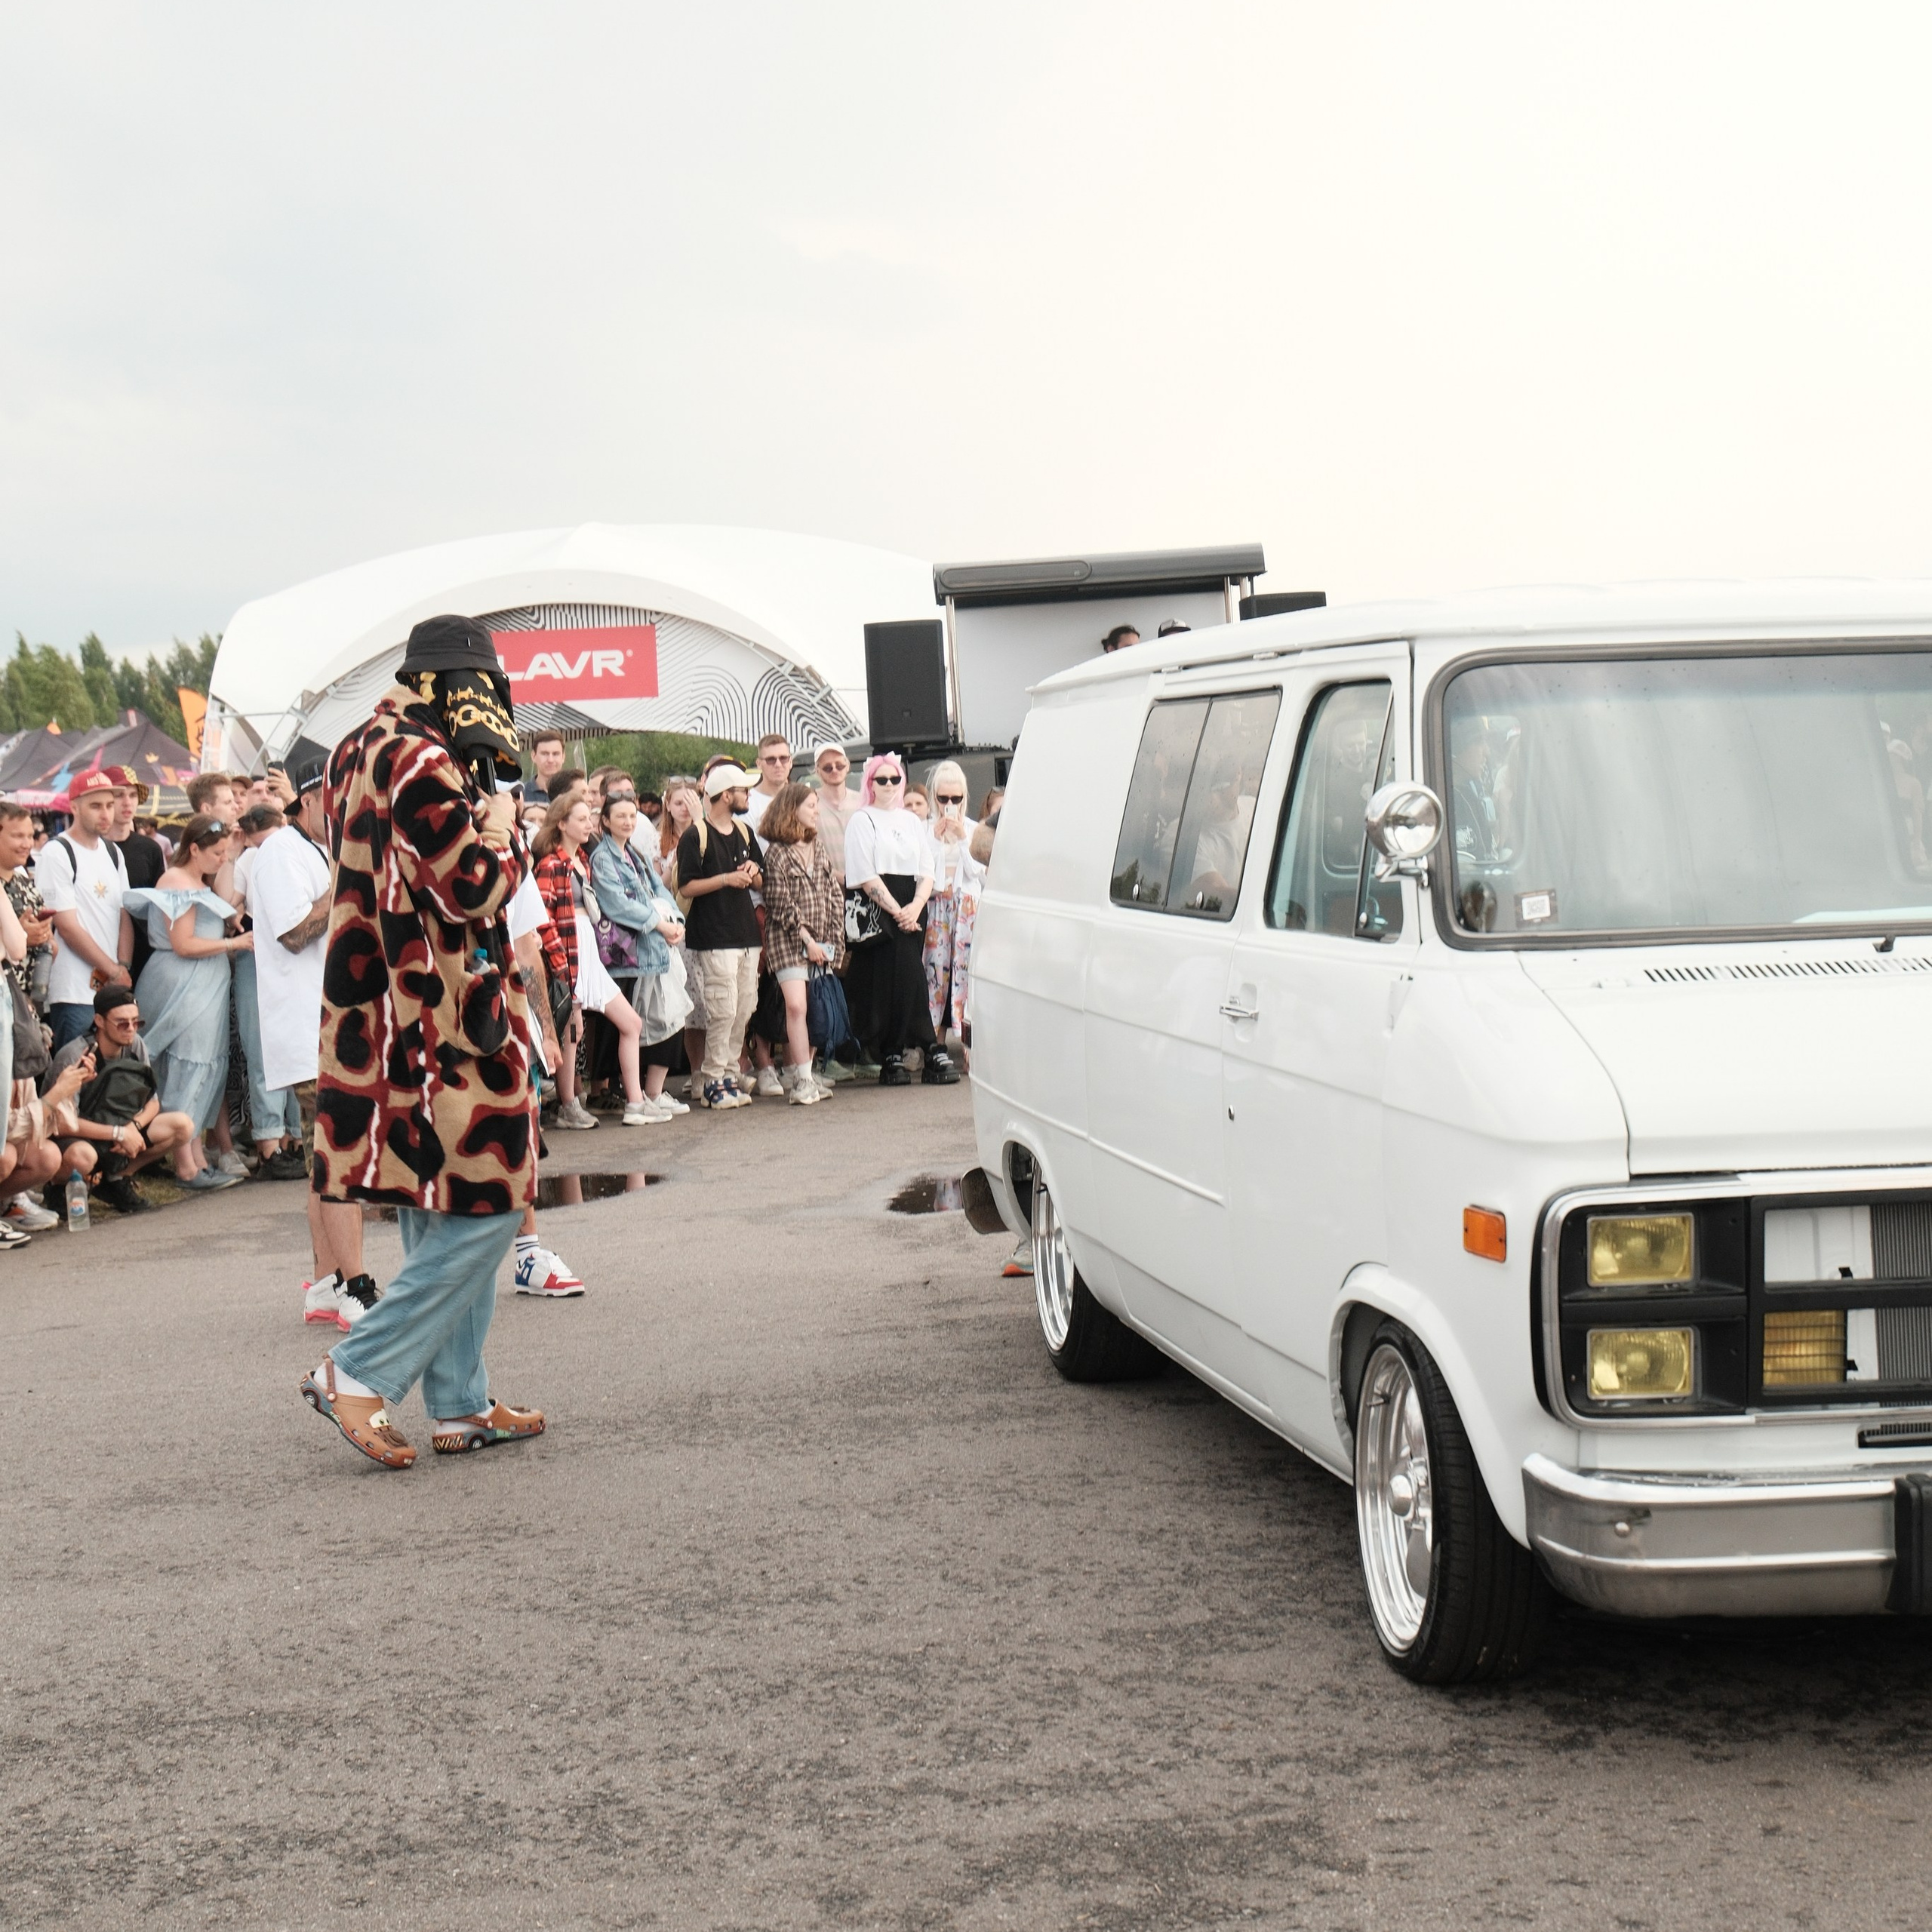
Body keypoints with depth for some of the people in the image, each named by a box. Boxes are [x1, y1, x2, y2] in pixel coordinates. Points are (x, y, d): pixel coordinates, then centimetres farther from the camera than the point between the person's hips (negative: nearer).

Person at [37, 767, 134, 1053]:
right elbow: (67, 927, -11)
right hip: (75, 995, -7)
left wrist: (124, 968, -3)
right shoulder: (56, 853, -8)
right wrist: (114, 970, -8)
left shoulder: (113, 852, 14)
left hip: (114, 989, 7)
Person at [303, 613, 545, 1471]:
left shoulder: (362, 750, 13)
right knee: (484, 1208, -4)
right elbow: (475, 888, -18)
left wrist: (481, 826, 9)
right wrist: (503, 828, -1)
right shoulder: (422, 764, -16)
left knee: (442, 1221, 14)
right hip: (443, 1024, -10)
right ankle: (359, 1374, -4)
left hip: (386, 1026, 10)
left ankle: (459, 1406, 19)